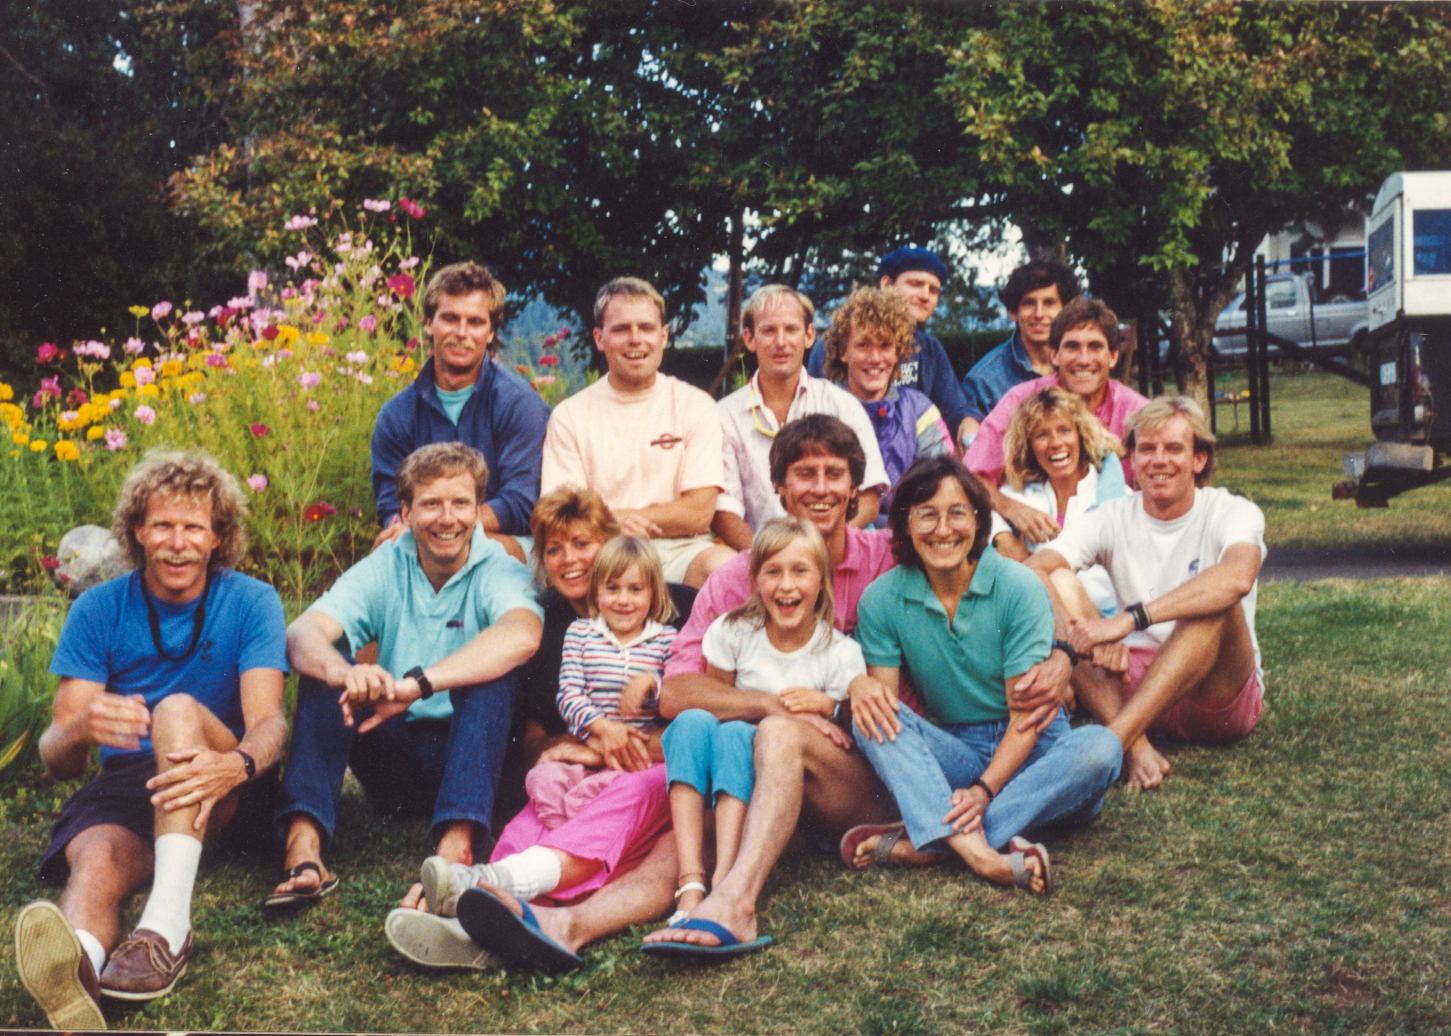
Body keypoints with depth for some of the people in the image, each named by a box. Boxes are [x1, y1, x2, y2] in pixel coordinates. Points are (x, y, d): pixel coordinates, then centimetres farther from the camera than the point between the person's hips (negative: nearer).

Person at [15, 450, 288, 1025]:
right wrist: (81, 729, -30)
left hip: (226, 799, -1)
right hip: (123, 785, 1)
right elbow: (55, 759, -3)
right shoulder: (97, 610, 4)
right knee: (99, 859, -34)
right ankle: (76, 965, -69)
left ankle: (167, 925, -47)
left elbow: (268, 722, -12)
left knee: (179, 710, -32)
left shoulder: (251, 601, 1)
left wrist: (236, 763, -39)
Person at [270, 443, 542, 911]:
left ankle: (455, 850, -50)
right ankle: (302, 845, -34)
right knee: (323, 670, -18)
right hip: (395, 766, 3)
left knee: (491, 678, -30)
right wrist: (346, 674, -42)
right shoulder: (384, 569, 1)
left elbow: (522, 635, -34)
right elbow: (301, 633, -17)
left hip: (471, 754, -3)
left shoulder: (500, 571, -8)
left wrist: (415, 684, -44)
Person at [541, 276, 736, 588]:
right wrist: (612, 524, -21)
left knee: (725, 565, -33)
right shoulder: (569, 416, 9)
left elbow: (699, 513, 1)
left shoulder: (695, 406, 9)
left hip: (679, 553, 1)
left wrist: (615, 516, -6)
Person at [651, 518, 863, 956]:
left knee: (735, 734, -33)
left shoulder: (841, 654, -4)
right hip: (718, 780, 2)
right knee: (694, 720, -31)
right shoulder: (733, 633, -1)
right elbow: (714, 699, 4)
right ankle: (690, 884, -46)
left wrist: (825, 706, -18)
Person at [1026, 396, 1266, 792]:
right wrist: (1084, 632, -36)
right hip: (1134, 684, 2)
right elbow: (1031, 573, -15)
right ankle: (1138, 749, -37)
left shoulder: (1232, 513, -6)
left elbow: (1237, 577, -32)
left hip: (1224, 694, -2)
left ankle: (1113, 739, -44)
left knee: (1216, 605, -31)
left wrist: (1129, 620, -40)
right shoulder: (1113, 519, 2)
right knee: (1055, 594, -19)